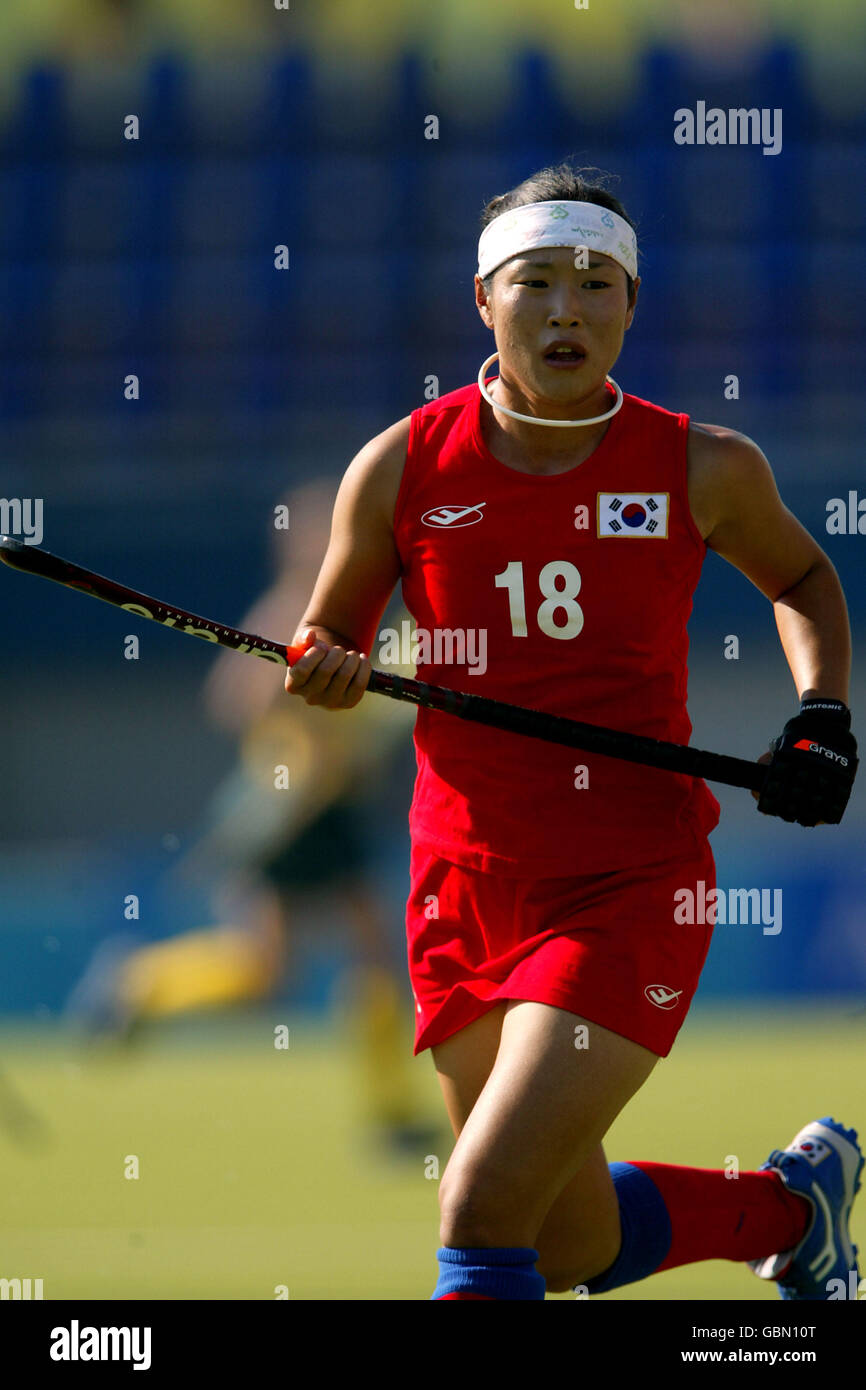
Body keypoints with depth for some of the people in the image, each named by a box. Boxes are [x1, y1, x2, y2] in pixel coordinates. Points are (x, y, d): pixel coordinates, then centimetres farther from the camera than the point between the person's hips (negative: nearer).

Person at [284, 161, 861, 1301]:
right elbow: (330, 635, 12)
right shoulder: (403, 467, -1)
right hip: (463, 885, 3)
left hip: (632, 887, -3)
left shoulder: (704, 469, -2)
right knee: (576, 1248, 14)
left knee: (481, 1212, -19)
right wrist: (325, 670, -11)